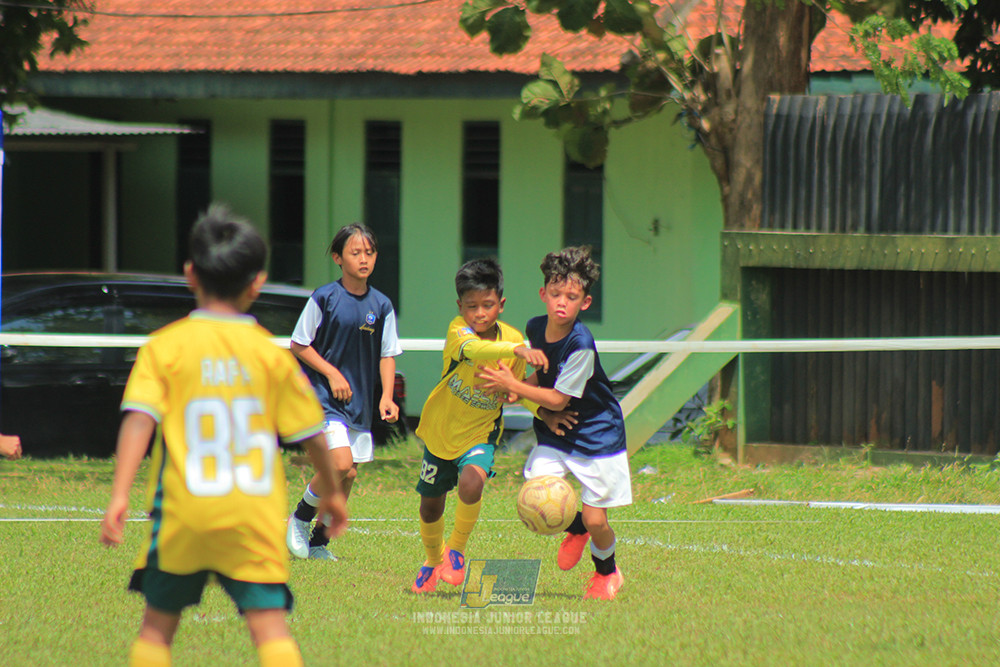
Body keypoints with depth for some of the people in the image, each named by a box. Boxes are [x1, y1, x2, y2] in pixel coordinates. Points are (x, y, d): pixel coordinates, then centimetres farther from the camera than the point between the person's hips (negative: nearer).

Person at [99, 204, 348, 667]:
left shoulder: (165, 346, -2)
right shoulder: (272, 354, 3)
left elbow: (139, 419, -13)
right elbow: (311, 433, 9)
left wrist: (119, 495, -16)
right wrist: (332, 491, 25)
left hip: (183, 512, 0)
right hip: (255, 517, 0)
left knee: (157, 625, 14)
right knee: (270, 627, -4)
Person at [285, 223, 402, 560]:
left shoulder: (381, 305, 4)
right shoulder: (324, 299, -9)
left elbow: (387, 355, 9)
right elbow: (298, 345, -3)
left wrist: (387, 397, -4)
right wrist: (332, 373, -12)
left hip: (359, 402, 5)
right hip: (322, 395, -5)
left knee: (347, 477, 6)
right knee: (341, 464, -21)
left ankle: (319, 542, 23)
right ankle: (300, 519, 3)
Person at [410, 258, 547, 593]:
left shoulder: (513, 339, -11)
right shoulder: (457, 331, -23)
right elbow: (473, 349, -48)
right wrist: (515, 349, -65)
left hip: (480, 435, 0)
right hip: (441, 430, 0)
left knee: (471, 482, -30)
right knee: (430, 506, 15)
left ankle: (457, 549, -4)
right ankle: (434, 560, 47)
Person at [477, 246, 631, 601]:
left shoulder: (580, 344, -26)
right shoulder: (535, 328, -5)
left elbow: (558, 399, -20)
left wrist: (512, 385, -17)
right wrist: (545, 412, -5)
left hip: (596, 435, -5)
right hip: (554, 433, 5)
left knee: (595, 520, -2)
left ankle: (606, 572, 31)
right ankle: (575, 529, 23)